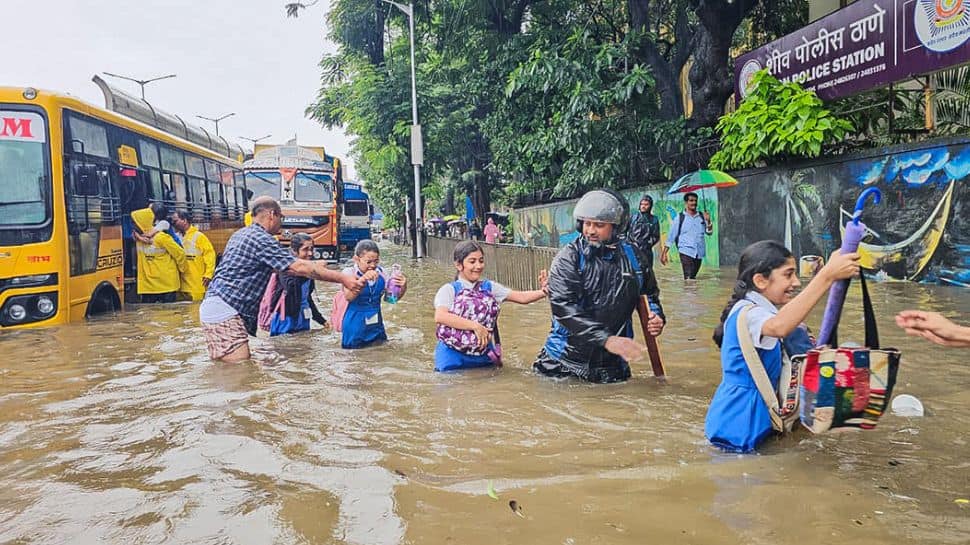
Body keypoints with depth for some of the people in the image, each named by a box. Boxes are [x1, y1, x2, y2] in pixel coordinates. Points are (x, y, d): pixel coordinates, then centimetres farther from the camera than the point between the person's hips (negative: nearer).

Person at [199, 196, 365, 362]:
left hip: (213, 306, 10)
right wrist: (342, 278, -15)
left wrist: (312, 266, 27)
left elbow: (281, 266, 24)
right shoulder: (260, 238, -13)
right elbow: (299, 268, -17)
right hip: (224, 311, -10)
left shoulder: (242, 234, 16)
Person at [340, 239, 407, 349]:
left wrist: (403, 287, -17)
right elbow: (348, 296, -30)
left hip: (376, 327, 4)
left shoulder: (380, 272, -2)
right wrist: (363, 279, -45)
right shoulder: (349, 272, -13)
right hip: (355, 330, -4)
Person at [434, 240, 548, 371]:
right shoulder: (449, 290, -5)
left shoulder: (490, 287, 7)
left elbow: (521, 297, -1)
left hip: (484, 357, 3)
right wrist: (475, 326, -27)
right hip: (453, 358, -3)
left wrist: (543, 292, -20)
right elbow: (440, 316, -23)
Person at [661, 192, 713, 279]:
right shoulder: (680, 217, 1)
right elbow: (671, 236, 0)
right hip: (686, 252, -4)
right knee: (689, 278, -16)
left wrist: (708, 221, -9)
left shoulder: (702, 217, 10)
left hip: (699, 253, 4)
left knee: (693, 277, 11)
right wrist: (664, 253, -4)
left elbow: (709, 233, 8)